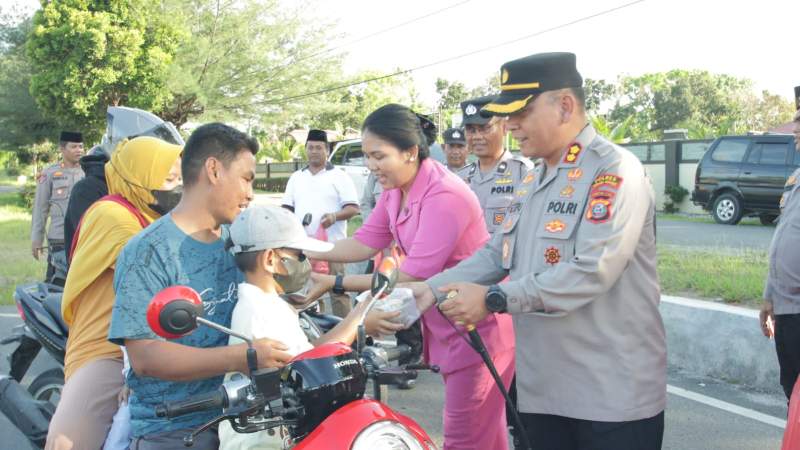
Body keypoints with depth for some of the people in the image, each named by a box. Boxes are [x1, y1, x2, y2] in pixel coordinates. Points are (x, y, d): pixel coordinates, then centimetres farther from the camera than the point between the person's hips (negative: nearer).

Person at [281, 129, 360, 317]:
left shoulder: (339, 176, 2)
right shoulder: (296, 177, 17)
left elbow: (353, 208, -3)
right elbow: (287, 208, 22)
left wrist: (335, 216, -21)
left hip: (332, 244, -5)